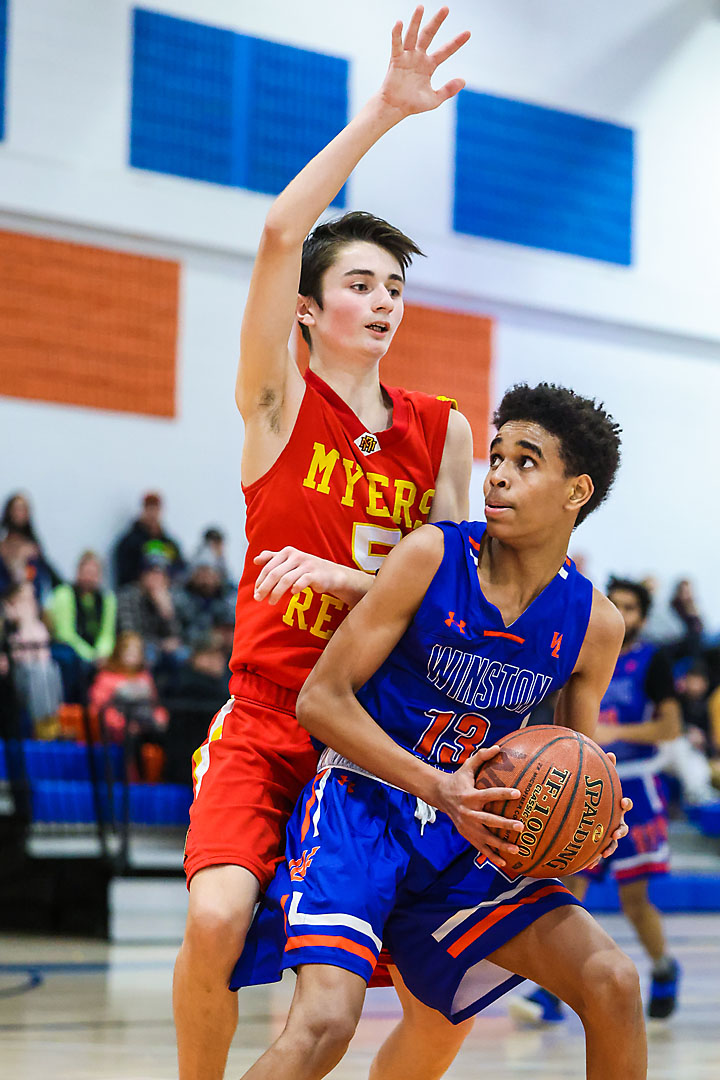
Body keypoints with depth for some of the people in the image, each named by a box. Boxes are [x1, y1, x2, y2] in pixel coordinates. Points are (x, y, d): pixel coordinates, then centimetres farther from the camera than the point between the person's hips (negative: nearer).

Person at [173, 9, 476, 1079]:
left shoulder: (443, 431, 9)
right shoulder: (279, 401, -1)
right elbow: (278, 236, -16)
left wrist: (343, 579, -13)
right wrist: (382, 114, -17)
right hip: (267, 721, -3)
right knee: (216, 919, -25)